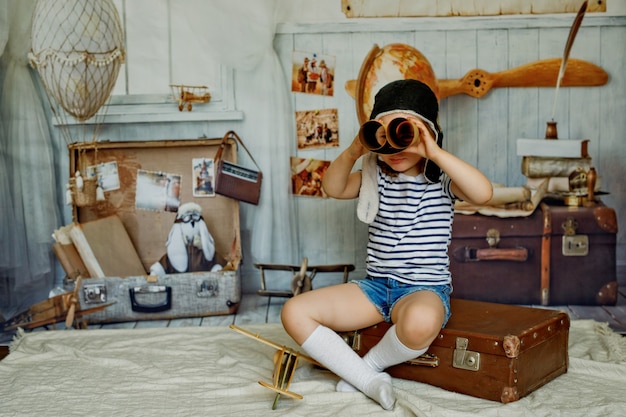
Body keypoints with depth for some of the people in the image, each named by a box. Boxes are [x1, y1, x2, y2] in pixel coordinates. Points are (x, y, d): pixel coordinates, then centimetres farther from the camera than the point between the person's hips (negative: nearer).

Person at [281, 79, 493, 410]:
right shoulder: (376, 176, 9)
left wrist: (435, 153, -28)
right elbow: (333, 189, 2)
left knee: (420, 321, -44)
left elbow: (483, 193, -23)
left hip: (425, 288, -5)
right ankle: (370, 381, -14)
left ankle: (371, 363, -9)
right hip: (376, 285, 5)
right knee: (294, 312, -12)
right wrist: (353, 152, -16)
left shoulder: (441, 178, -4)